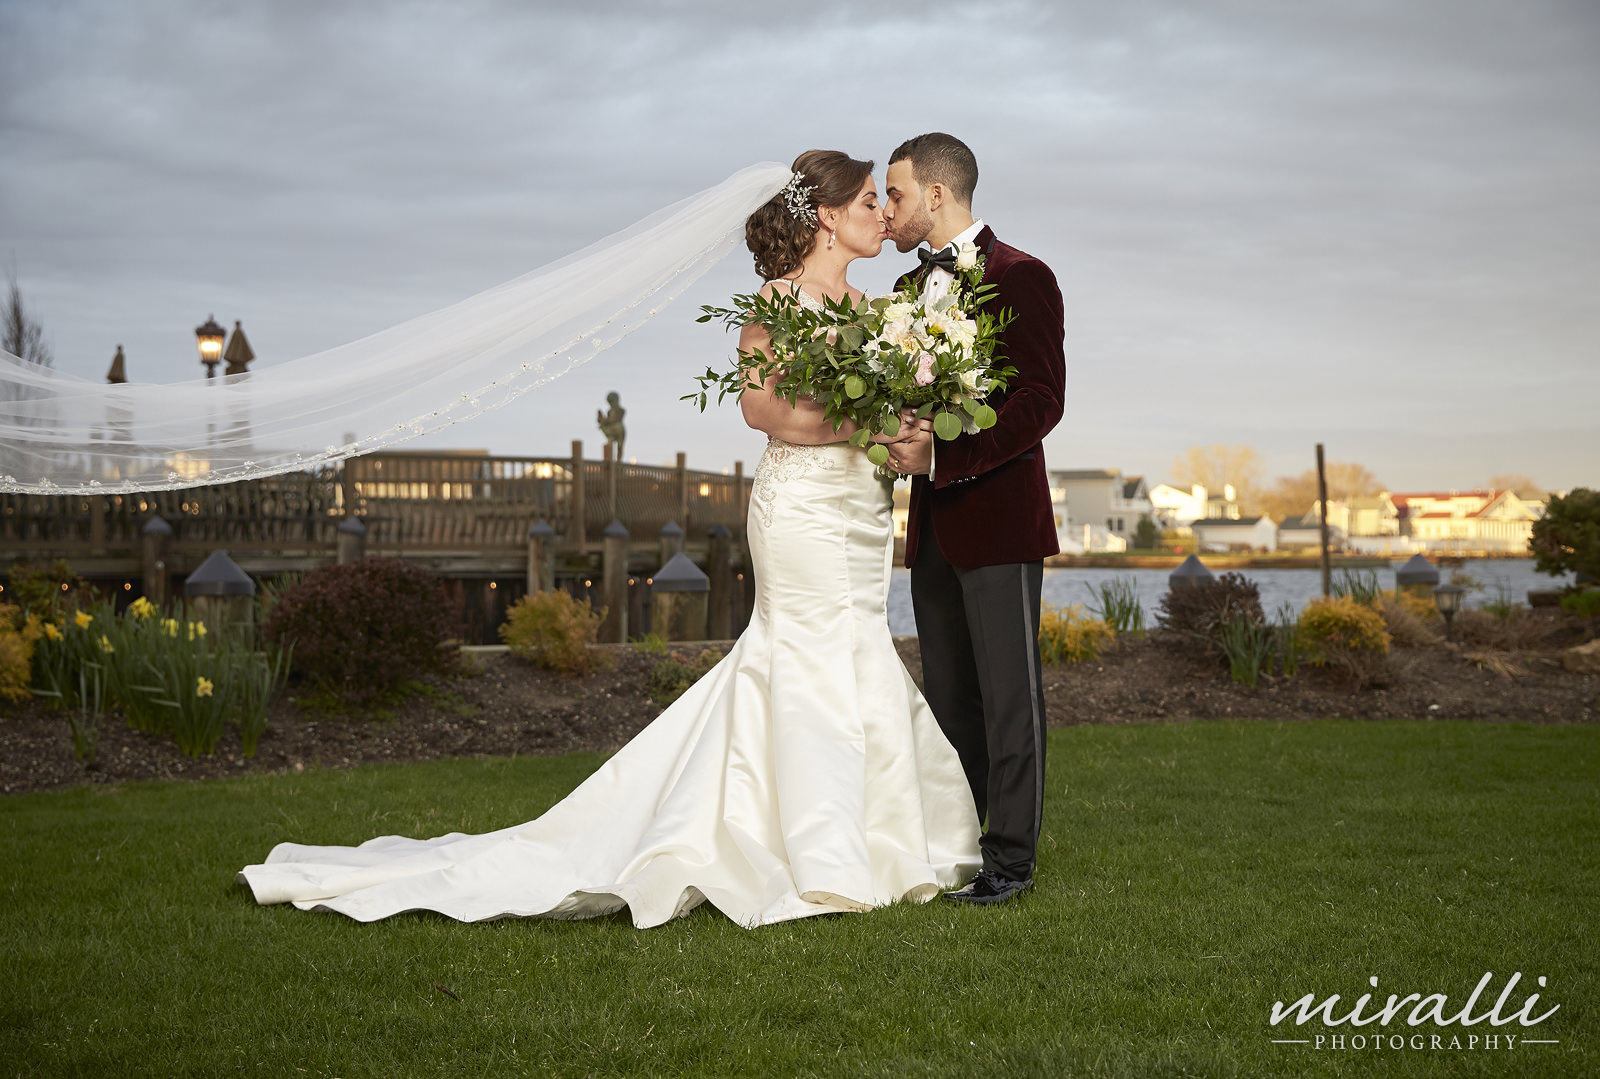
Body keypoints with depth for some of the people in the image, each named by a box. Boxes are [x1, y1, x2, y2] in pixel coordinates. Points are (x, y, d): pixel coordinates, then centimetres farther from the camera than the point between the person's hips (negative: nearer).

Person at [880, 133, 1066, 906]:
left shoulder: (1020, 277, -7)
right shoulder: (912, 287, 17)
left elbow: (1042, 401, -15)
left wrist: (941, 455, -22)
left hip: (998, 519, -8)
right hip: (933, 523, 8)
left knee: (1008, 693, -2)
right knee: (948, 697, 12)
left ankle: (1012, 857, 5)